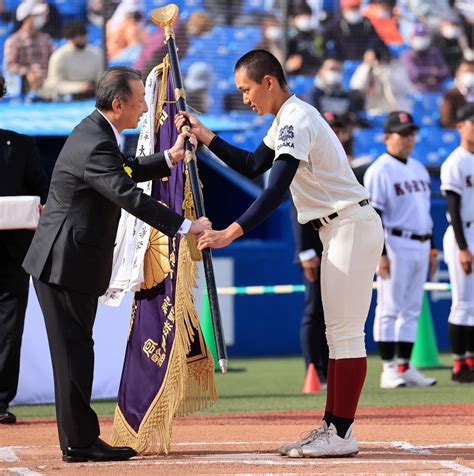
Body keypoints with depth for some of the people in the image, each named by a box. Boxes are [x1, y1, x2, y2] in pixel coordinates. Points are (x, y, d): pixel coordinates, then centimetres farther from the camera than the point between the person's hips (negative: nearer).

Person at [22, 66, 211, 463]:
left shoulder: (94, 132, 11)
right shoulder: (95, 146, -22)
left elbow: (124, 173, 25)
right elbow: (130, 197, -30)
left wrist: (170, 158, 14)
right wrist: (185, 227, -30)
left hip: (66, 261, 10)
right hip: (67, 263, -10)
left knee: (74, 350, 12)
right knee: (73, 350, -5)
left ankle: (79, 439, 17)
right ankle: (79, 442, -1)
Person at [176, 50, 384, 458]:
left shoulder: (297, 119, -18)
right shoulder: (287, 119, 15)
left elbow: (276, 190, -28)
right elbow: (253, 165, 26)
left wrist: (231, 233, -34)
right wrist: (204, 135, 17)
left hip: (353, 227, -11)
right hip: (339, 230, 11)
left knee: (346, 332, -9)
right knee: (336, 331, 10)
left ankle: (342, 434, -9)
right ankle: (332, 426, 13)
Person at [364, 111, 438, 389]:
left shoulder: (419, 169, 18)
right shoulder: (379, 171, -7)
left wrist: (431, 249, 17)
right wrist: (381, 253, -18)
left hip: (420, 246, 8)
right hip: (395, 245, -8)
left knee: (412, 310, 8)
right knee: (390, 307, -6)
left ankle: (405, 367, 12)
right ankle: (388, 369, -4)